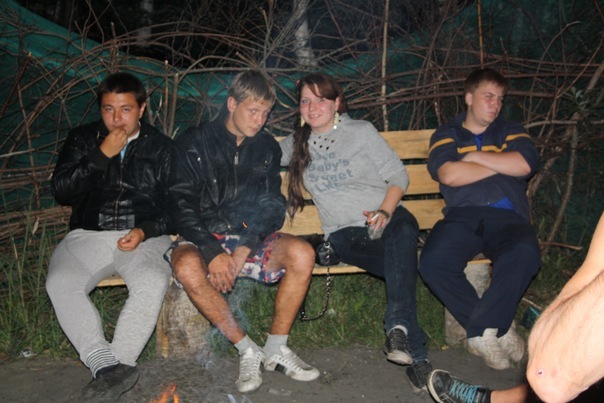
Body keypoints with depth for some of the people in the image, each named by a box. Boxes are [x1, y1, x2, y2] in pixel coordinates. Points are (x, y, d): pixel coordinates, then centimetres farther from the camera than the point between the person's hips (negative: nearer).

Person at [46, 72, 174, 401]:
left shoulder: (161, 147, 11)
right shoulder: (82, 139, 15)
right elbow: (61, 191, 5)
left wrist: (145, 231, -11)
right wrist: (101, 156, -5)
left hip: (144, 238, -1)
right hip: (88, 235, 2)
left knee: (153, 283, -33)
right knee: (60, 283, -28)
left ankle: (110, 370, -29)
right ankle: (108, 366, -32)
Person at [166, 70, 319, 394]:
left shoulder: (267, 148, 11)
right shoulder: (194, 143, -1)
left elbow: (272, 206, 5)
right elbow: (183, 206, -8)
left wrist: (244, 249, -13)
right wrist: (213, 252, -21)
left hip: (250, 237, 3)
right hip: (202, 237, -2)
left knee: (302, 253, -25)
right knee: (187, 266, -37)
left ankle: (276, 349, -11)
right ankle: (247, 350, -19)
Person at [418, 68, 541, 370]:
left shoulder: (510, 131, 24)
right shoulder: (447, 135, 19)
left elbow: (525, 165, 1)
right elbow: (448, 175, -4)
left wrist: (475, 156, 3)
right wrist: (503, 165, 5)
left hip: (507, 217, 1)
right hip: (462, 217, 0)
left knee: (525, 253, -36)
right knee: (433, 261, -31)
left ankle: (481, 330, -20)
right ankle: (497, 328, -14)